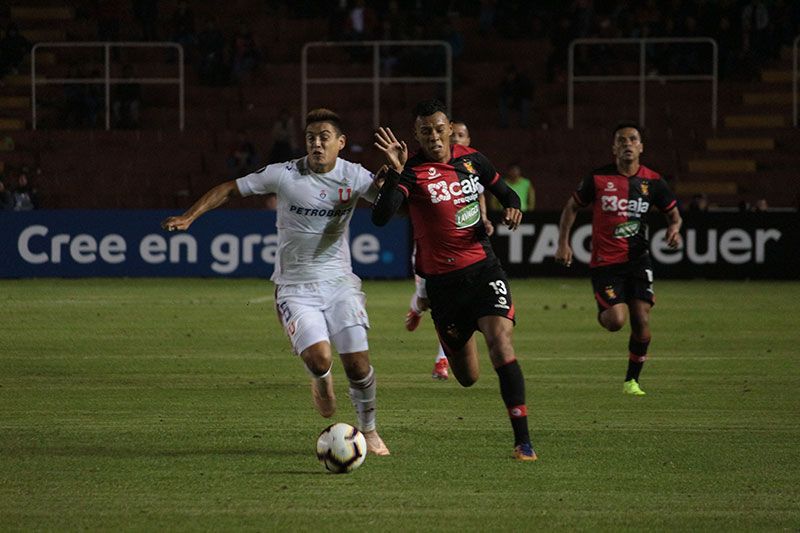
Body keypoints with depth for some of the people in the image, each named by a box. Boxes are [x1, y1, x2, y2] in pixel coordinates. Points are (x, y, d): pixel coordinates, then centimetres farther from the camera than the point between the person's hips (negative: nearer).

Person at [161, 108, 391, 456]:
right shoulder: (284, 175, -8)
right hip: (295, 287, -2)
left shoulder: (353, 176, -3)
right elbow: (230, 189, 0)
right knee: (318, 358, -22)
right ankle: (321, 382, 18)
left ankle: (369, 432, 18)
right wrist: (189, 217, -7)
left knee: (357, 364, -7)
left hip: (339, 282, 2)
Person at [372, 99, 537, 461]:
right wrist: (395, 172, -37)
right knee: (467, 378, 8)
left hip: (483, 268, 2)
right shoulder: (412, 172, -11)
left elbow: (503, 191, 22)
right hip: (442, 279, -2)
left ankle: (522, 440, -20)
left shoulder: (472, 160, 4)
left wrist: (512, 207, -1)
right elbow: (381, 217, -26)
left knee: (499, 340, -22)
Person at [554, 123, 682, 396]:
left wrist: (674, 228, -9)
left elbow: (673, 212, 14)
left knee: (641, 320, -9)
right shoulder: (598, 178, -5)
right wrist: (563, 243, 0)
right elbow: (572, 206, 8)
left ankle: (631, 380, 9)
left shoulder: (653, 181, 1)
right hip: (605, 261, -2)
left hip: (638, 259, 2)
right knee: (616, 320, -16)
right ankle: (602, 313, 23)